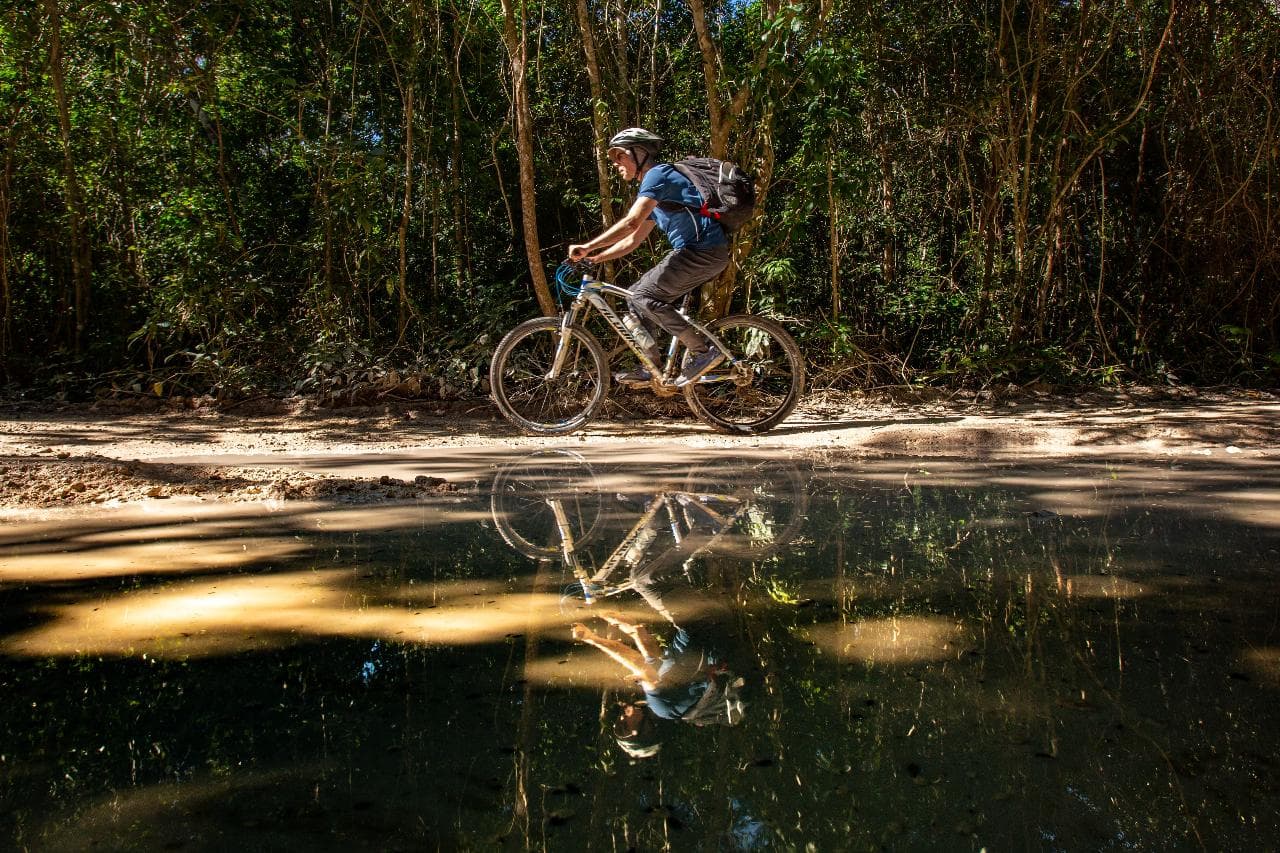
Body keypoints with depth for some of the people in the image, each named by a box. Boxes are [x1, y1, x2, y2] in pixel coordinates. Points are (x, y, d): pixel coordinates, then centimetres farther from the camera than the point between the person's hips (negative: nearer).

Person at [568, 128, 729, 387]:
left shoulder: (657, 174, -8)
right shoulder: (653, 185, 23)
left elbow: (630, 223, -21)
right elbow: (632, 240, 23)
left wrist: (587, 247, -20)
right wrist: (593, 258, 14)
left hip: (703, 250, -10)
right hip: (701, 252, 10)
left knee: (645, 297, -12)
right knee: (636, 295, 10)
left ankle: (704, 351, -9)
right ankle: (651, 368, 10)